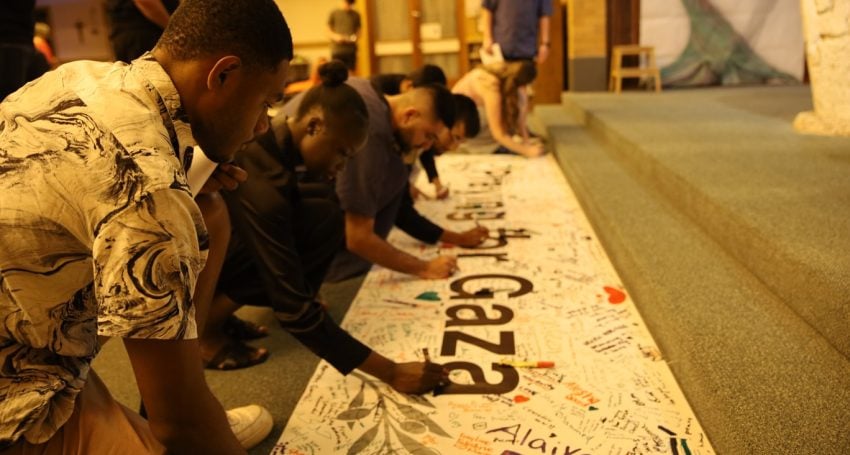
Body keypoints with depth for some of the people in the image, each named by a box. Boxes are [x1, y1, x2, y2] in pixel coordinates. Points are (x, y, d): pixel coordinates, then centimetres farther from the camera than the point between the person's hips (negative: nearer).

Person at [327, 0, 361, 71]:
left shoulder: (356, 15, 11)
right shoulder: (334, 13, 4)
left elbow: (358, 31, 14)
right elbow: (328, 32, 5)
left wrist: (355, 37, -8)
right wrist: (335, 36, -16)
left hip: (351, 50, 2)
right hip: (337, 50, -2)